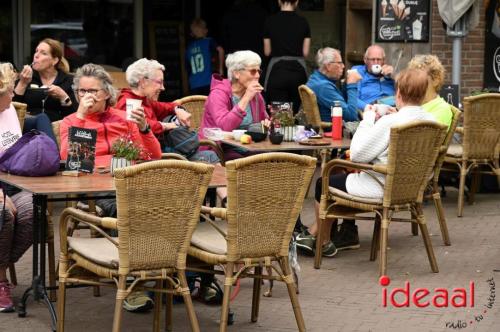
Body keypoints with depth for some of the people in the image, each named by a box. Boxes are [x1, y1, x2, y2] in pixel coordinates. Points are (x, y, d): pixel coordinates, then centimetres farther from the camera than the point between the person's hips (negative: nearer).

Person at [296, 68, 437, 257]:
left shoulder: (389, 123, -26)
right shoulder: (430, 121, -6)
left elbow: (357, 154, -23)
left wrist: (368, 120, -12)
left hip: (381, 187, -8)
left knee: (323, 184, 15)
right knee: (345, 177, 31)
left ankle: (324, 243, 30)